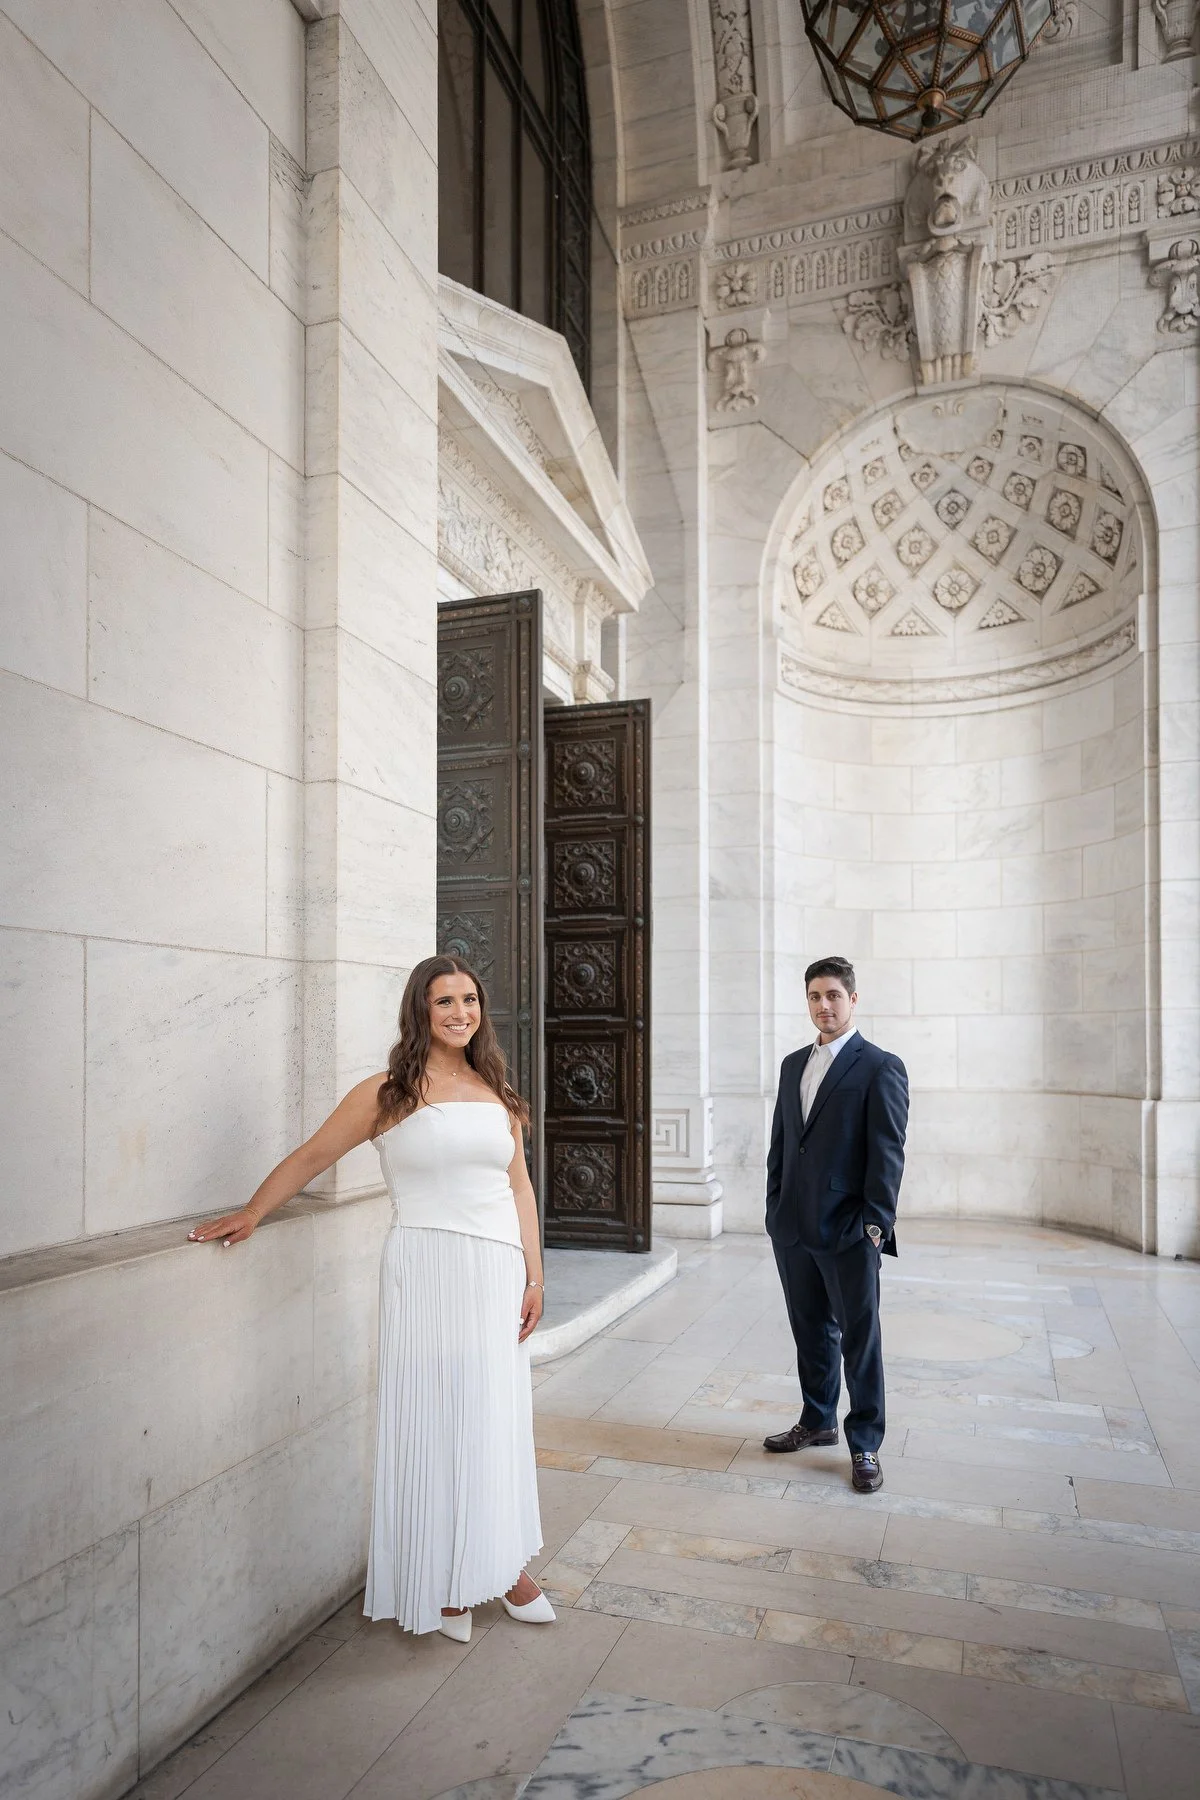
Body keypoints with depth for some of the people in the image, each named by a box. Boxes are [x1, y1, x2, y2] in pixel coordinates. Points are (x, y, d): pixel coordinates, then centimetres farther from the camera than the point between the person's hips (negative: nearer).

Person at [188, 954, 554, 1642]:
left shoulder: (496, 1092, 10)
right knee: (435, 1416, 3)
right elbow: (311, 1157, 5)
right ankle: (444, 1581, 19)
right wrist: (248, 1215, 4)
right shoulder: (388, 1094, -3)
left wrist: (534, 1275, 7)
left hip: (498, 1270, 4)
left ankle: (504, 1561, 29)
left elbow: (520, 1184, 11)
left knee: (498, 1416, 12)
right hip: (428, 1269, -4)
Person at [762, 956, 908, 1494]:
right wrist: (775, 1207, 11)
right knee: (810, 1331, 17)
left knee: (860, 1337, 5)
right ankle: (817, 1421, 34)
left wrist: (876, 1223, -15)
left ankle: (865, 1445, 20)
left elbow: (887, 1153, -11)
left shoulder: (881, 1067, -7)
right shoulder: (793, 1064, 12)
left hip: (848, 1231, -6)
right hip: (792, 1227, 6)